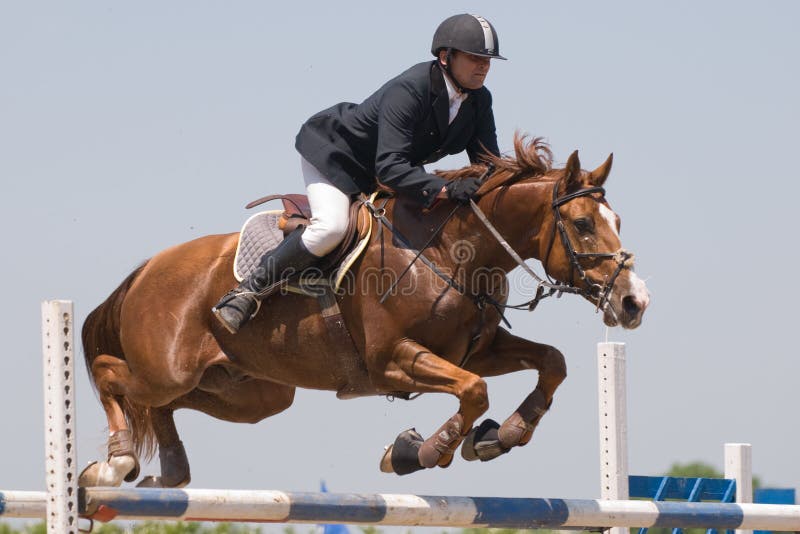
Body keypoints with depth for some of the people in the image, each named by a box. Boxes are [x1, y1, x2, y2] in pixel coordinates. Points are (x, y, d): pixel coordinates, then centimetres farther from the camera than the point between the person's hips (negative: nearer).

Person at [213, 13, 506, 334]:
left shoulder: (479, 101, -11)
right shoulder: (408, 91, -35)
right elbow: (389, 168, -43)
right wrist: (443, 189, -53)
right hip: (332, 153, -9)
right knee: (330, 227, -32)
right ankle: (247, 293, -21)